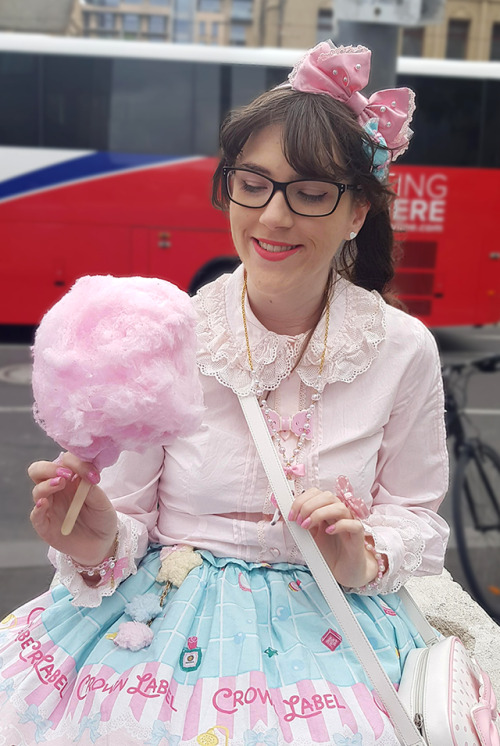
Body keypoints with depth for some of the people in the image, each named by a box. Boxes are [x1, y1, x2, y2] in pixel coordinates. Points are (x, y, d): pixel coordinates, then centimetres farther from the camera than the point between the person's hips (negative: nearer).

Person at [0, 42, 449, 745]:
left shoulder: (404, 349, -6)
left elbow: (415, 514, 5)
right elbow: (127, 517, -2)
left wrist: (365, 559, -14)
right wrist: (97, 543, -23)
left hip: (331, 628, 1)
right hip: (166, 617, 0)